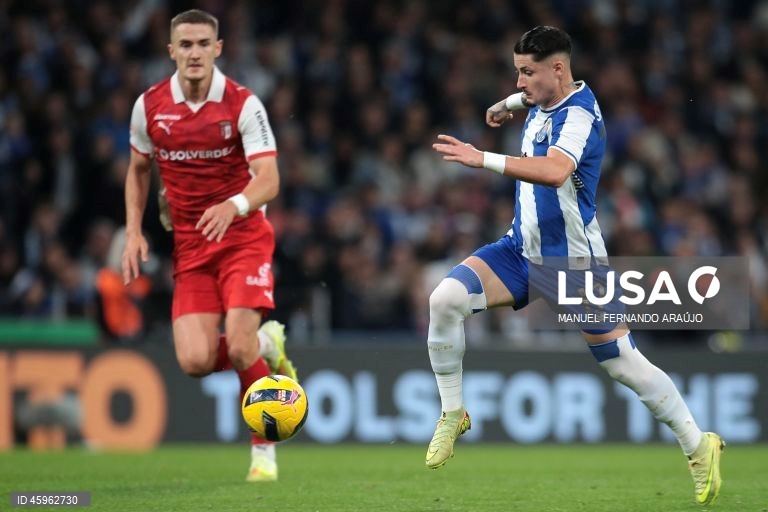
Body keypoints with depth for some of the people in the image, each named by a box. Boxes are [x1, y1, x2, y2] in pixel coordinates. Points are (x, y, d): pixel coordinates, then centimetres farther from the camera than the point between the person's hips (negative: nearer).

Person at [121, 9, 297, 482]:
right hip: (190, 246, 3)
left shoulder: (243, 104, -12)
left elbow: (268, 180, -20)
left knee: (240, 348, -18)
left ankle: (264, 450, 4)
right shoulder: (150, 106, -1)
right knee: (196, 361, -11)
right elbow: (138, 169, 16)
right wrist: (134, 233, 5)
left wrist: (234, 206, -41)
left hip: (243, 235, -3)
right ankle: (265, 347, 22)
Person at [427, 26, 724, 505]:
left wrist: (484, 159, -48)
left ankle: (699, 447, 16)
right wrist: (508, 104, 18)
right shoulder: (542, 102, 2)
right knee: (445, 299, -15)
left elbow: (555, 171, -44)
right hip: (521, 250, 7)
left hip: (573, 263, -7)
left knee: (624, 364, -2)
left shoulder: (578, 114, -23)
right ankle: (453, 415, -1)